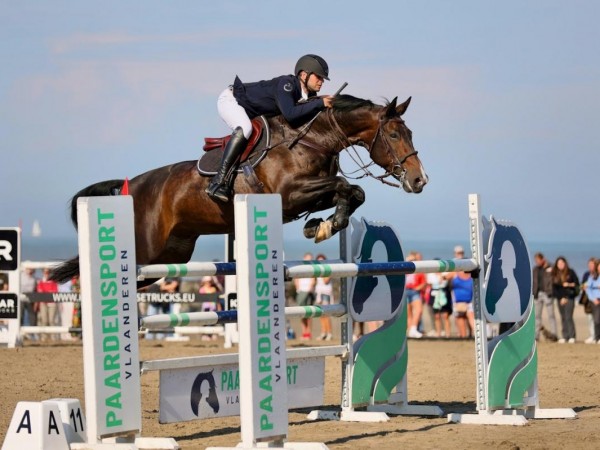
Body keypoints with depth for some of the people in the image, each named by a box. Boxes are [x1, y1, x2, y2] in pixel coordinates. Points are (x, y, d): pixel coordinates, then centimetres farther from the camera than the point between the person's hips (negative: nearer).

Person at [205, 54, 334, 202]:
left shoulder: (309, 95, -7)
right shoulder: (286, 84, -32)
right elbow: (290, 114, -44)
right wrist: (319, 103, -40)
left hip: (249, 113, 10)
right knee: (245, 128, -36)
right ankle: (218, 182, -40)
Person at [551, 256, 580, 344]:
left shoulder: (571, 272, 1)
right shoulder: (555, 274, 8)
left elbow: (577, 283, 3)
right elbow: (554, 288, 7)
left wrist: (569, 284, -15)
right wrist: (561, 298, 0)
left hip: (569, 297, -4)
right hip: (560, 298, 4)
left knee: (568, 317, -11)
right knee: (563, 318, 3)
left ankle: (572, 336, -10)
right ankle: (565, 336, 4)